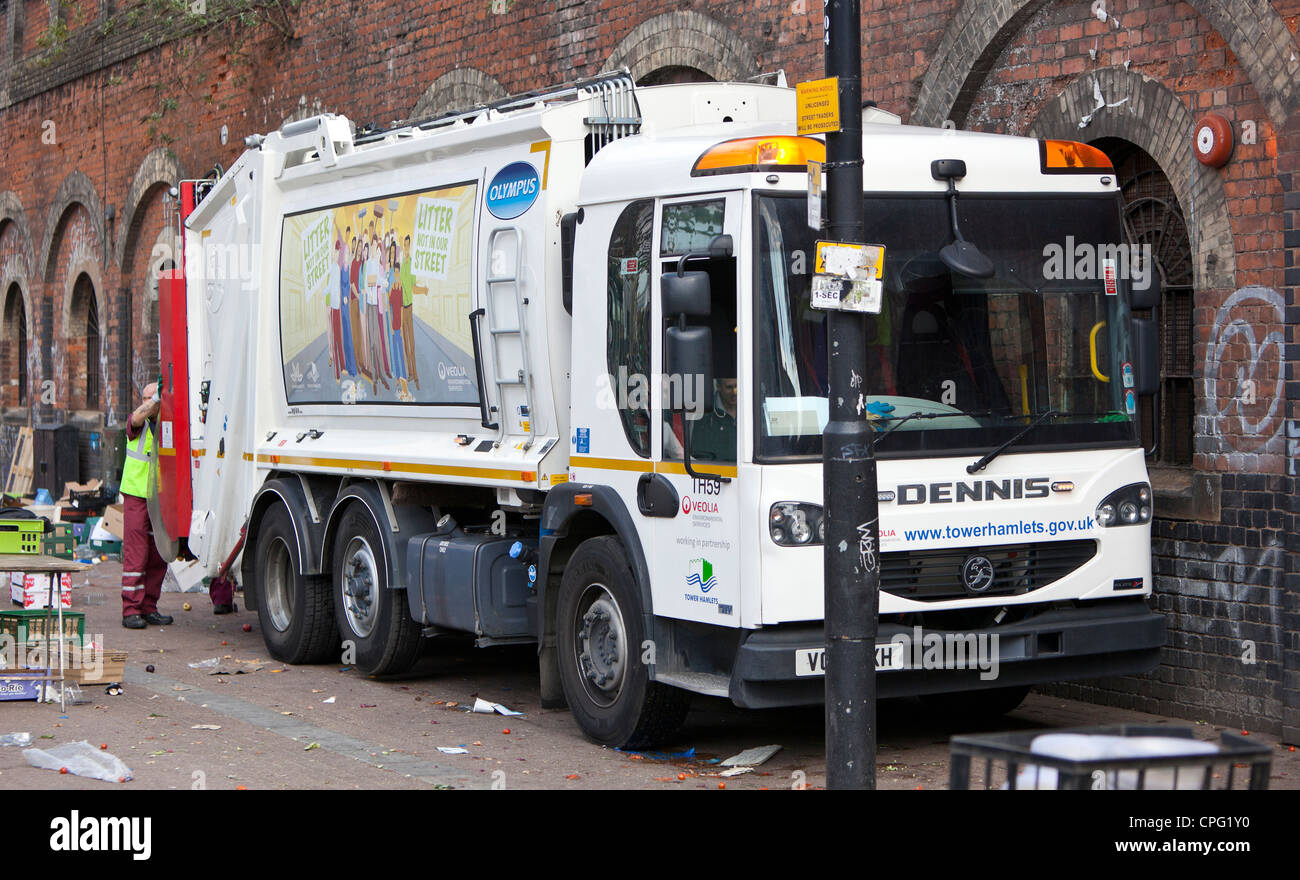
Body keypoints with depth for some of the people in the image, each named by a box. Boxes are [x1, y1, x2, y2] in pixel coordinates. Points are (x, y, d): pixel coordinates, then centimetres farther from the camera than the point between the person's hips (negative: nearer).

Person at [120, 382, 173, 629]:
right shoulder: (138, 423, -2)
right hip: (136, 495, -4)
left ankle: (148, 608, 13)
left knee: (158, 556, 5)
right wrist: (156, 398, -33)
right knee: (135, 553, -8)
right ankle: (131, 611, -6)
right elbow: (137, 419, -26)